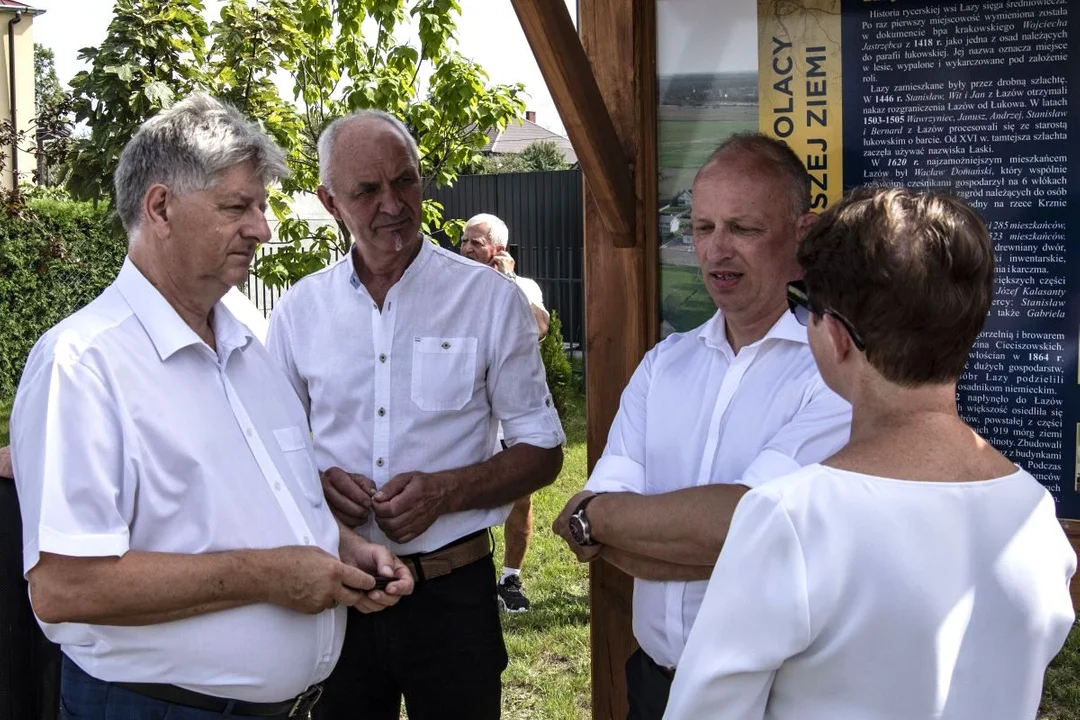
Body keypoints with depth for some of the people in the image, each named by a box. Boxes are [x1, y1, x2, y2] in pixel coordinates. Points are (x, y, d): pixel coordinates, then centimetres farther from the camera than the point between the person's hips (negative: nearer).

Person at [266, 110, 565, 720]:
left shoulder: (492, 300, -5)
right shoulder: (300, 309, 3)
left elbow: (543, 452, -1)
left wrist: (442, 491, -17)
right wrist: (317, 482, -10)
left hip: (451, 592, -2)